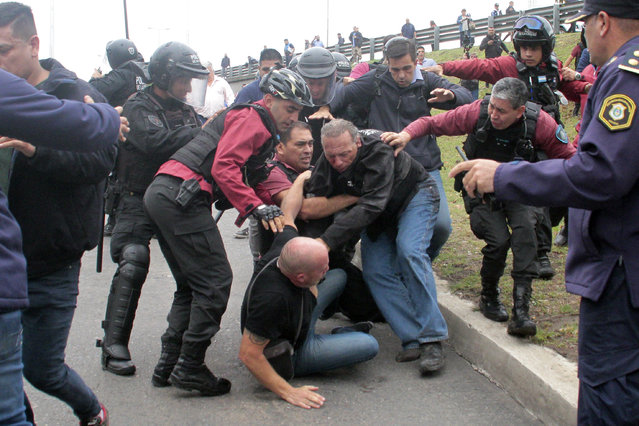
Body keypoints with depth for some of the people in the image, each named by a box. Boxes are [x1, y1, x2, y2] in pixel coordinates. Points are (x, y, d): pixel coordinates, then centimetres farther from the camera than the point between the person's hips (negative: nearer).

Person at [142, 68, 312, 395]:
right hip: (182, 196, -11)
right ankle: (189, 368, -2)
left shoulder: (247, 120, 28)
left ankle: (168, 365, 16)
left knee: (191, 285, 15)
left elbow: (254, 178, 23)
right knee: (215, 282, -7)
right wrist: (255, 207, -22)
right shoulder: (251, 120, -4)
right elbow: (224, 167, -18)